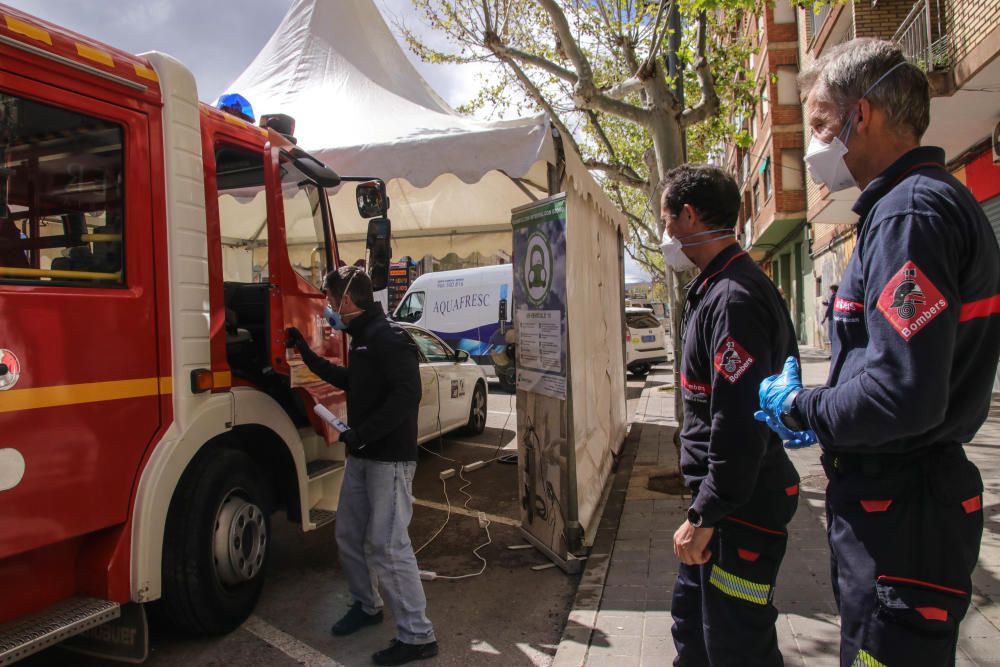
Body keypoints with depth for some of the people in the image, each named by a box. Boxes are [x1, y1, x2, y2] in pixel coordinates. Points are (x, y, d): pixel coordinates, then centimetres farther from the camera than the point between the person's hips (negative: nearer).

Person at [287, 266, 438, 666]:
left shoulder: (389, 338, -17)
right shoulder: (363, 339, 14)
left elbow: (407, 395, -27)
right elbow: (350, 382, 30)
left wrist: (362, 433, -25)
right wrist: (306, 353, 30)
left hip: (390, 459, -10)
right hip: (362, 457, 10)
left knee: (387, 546, -7)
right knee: (349, 535, 18)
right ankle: (366, 606, 38)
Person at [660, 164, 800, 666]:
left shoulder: (734, 299, -23)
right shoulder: (717, 289, 10)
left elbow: (740, 426, -27)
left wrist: (705, 516, -20)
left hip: (742, 507, -10)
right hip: (721, 496, 10)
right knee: (691, 615, 23)